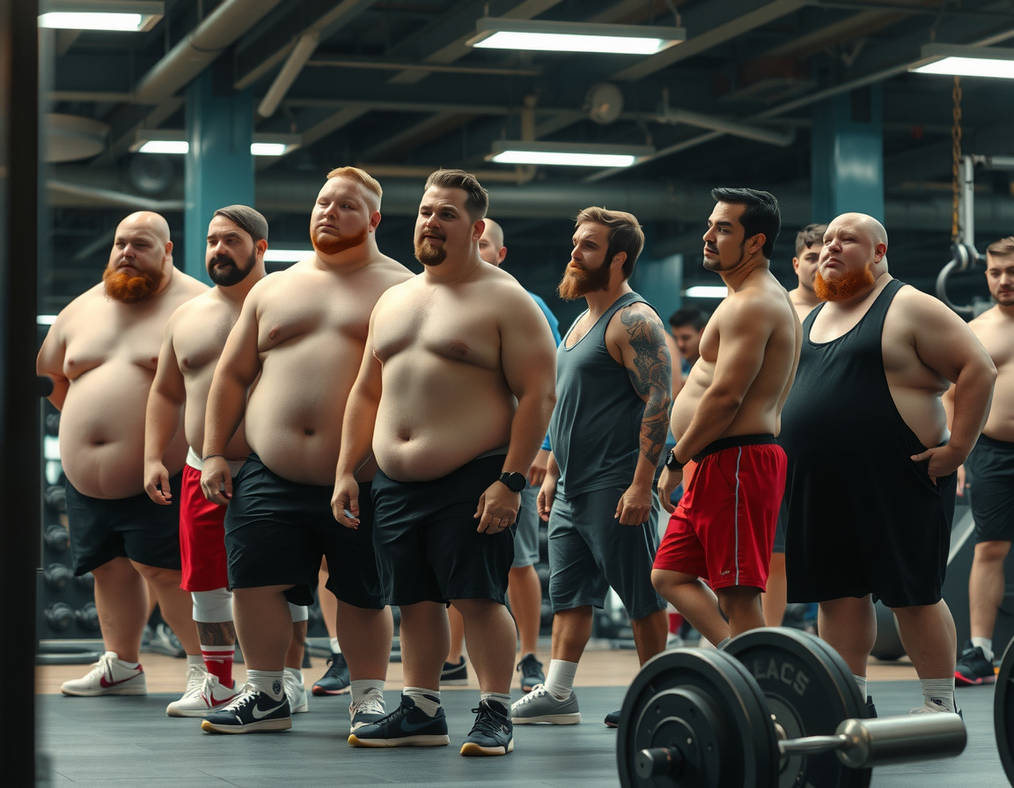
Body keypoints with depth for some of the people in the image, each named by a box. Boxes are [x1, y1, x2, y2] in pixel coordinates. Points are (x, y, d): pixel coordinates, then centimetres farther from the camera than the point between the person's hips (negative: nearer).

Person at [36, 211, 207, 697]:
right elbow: (49, 374, 27)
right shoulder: (83, 309, 14)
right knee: (109, 568, 12)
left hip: (160, 479, -6)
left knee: (165, 570, -12)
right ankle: (120, 665, 24)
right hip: (87, 483, 7)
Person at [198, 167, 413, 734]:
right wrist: (214, 453, 11)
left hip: (363, 479, -4)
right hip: (270, 476, 4)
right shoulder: (273, 289, 16)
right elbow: (233, 375, 18)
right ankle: (266, 694, 15)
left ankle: (369, 697, 17)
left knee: (364, 594, 3)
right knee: (255, 579, 1)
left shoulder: (399, 289, 3)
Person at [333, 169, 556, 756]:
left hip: (472, 482, -6)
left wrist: (511, 480, -18)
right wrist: (346, 472, 13)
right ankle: (421, 712, 18)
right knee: (415, 599, 10)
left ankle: (496, 715, 2)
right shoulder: (393, 301, 17)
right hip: (396, 486, 7)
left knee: (480, 596, -6)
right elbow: (367, 392, 21)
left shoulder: (506, 301, -5)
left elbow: (538, 394, -11)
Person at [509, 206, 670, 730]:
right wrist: (551, 474, 20)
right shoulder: (581, 322, 18)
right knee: (567, 594, 9)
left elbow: (658, 402, -19)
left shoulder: (634, 322, -12)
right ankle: (557, 693, 13)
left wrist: (641, 484, -24)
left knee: (641, 597, -1)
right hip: (571, 490, 10)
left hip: (615, 491, -10)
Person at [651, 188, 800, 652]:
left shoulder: (751, 305, -14)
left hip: (736, 462, -11)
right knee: (670, 575, 13)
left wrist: (676, 461, -13)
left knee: (738, 595, -9)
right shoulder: (760, 299, 21)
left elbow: (726, 396, -22)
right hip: (720, 468, 11)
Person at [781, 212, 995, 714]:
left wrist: (956, 448, -14)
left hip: (896, 483, -7)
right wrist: (791, 454, 19)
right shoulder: (811, 319, 17)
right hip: (821, 487, 7)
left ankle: (940, 706, 6)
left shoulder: (910, 309, -6)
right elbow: (796, 391, 30)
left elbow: (978, 370, -10)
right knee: (838, 595, 7)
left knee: (913, 597, -3)